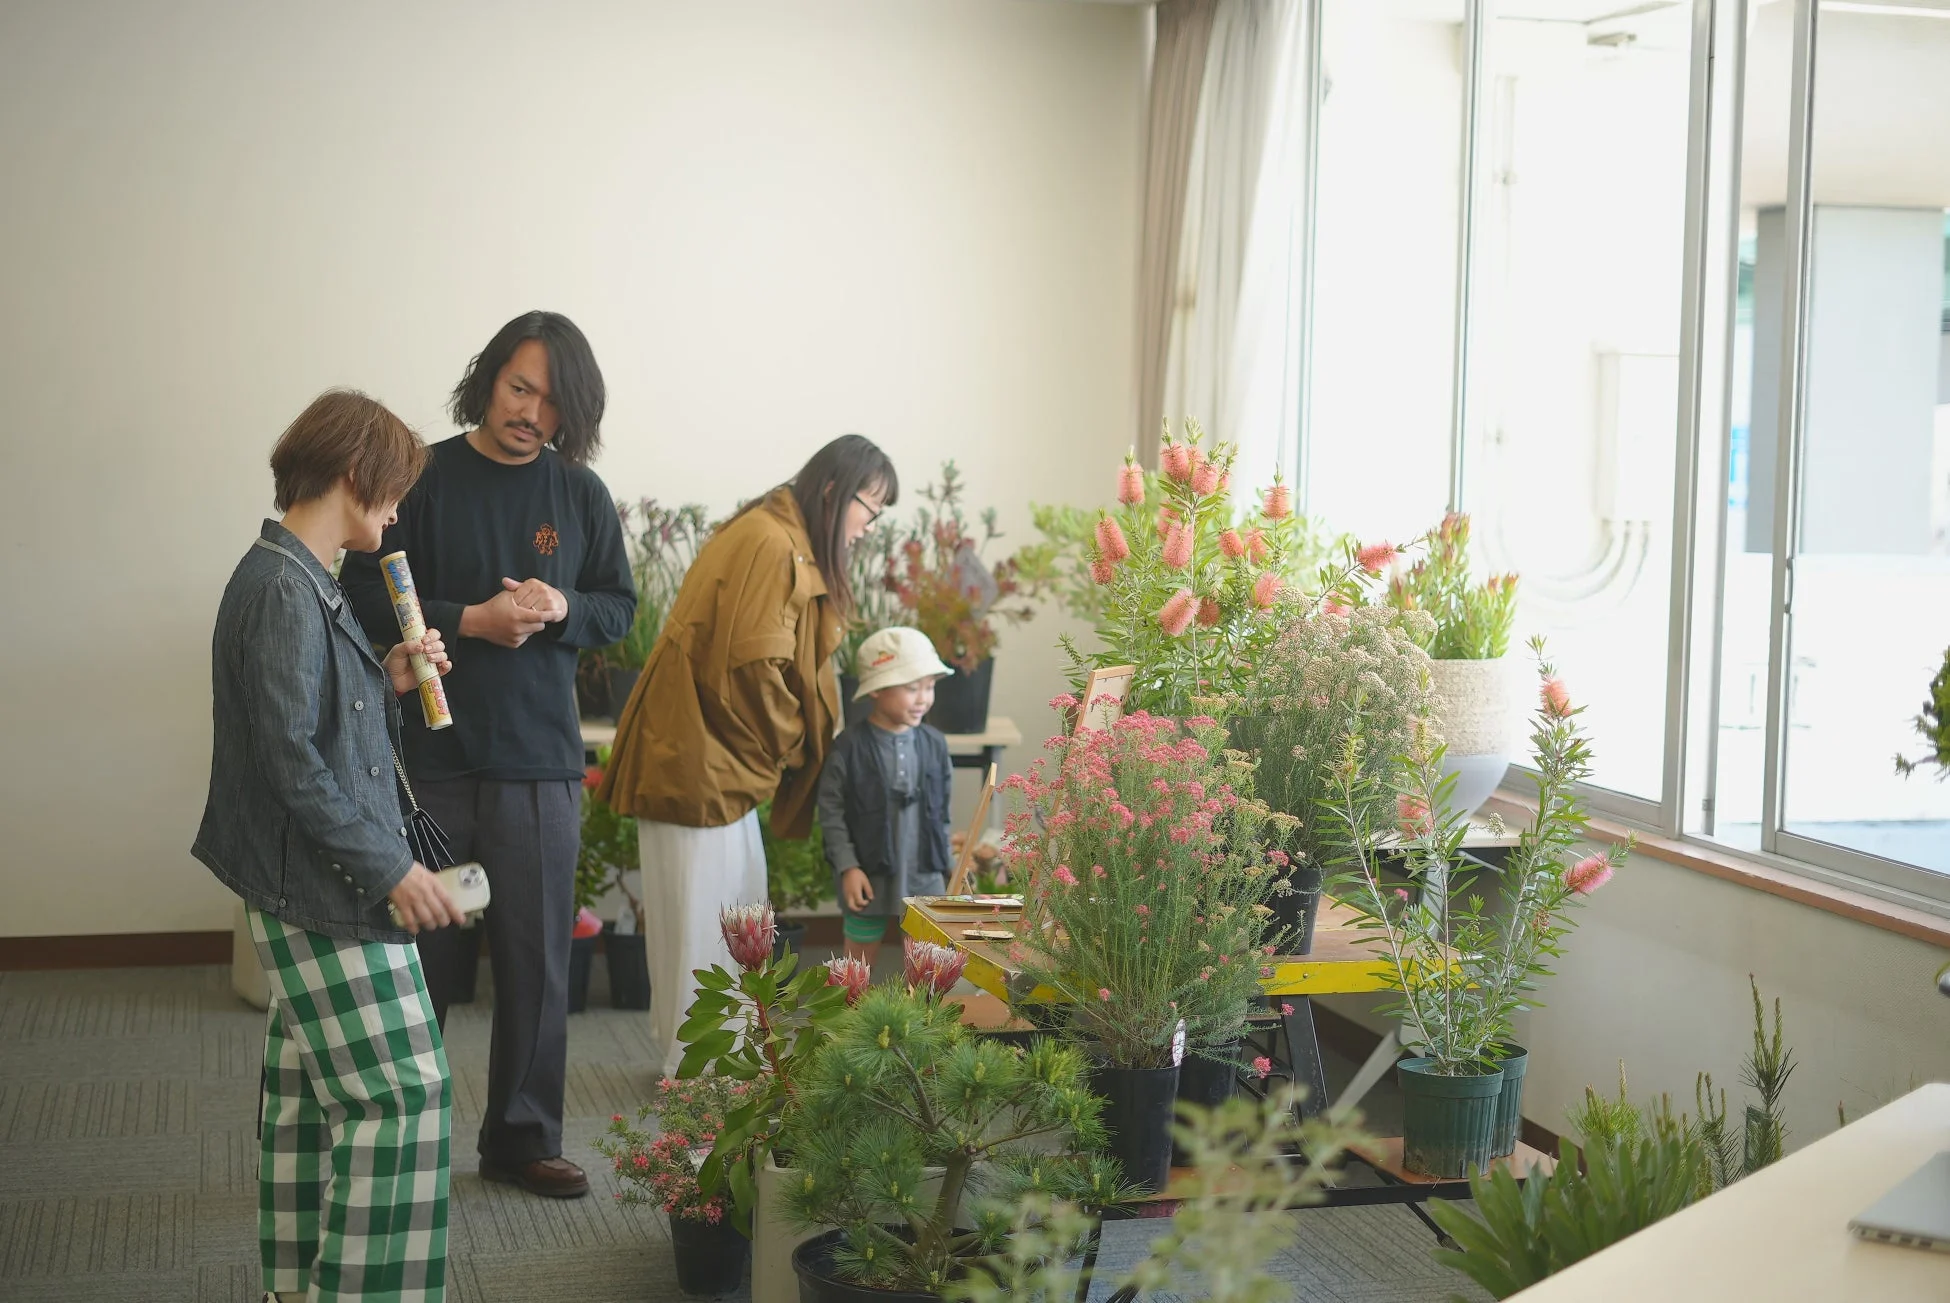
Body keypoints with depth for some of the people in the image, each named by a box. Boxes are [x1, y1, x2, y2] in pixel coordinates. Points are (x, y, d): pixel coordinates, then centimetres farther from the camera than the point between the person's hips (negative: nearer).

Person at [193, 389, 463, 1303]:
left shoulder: (296, 578, 13)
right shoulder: (284, 588, -18)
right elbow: (291, 759, -22)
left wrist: (387, 683, 5)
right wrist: (391, 868, -19)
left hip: (308, 889, 10)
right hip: (327, 890, -10)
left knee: (309, 1093, 15)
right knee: (403, 1090, -7)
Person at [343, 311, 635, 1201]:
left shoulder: (580, 493, 7)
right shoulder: (424, 478, -3)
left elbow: (619, 607, 12)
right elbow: (366, 600, -5)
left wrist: (561, 609, -9)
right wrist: (469, 620, -16)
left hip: (540, 760, 3)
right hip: (433, 756, -3)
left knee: (536, 958, 7)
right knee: (424, 954, 3)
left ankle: (523, 1138, 21)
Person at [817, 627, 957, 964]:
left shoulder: (935, 744, 0)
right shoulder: (850, 747, -13)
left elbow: (943, 812, 8)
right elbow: (831, 812, -9)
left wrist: (950, 866, 8)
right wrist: (848, 867, -14)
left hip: (925, 876, 3)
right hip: (869, 876, -3)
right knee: (860, 961, 12)